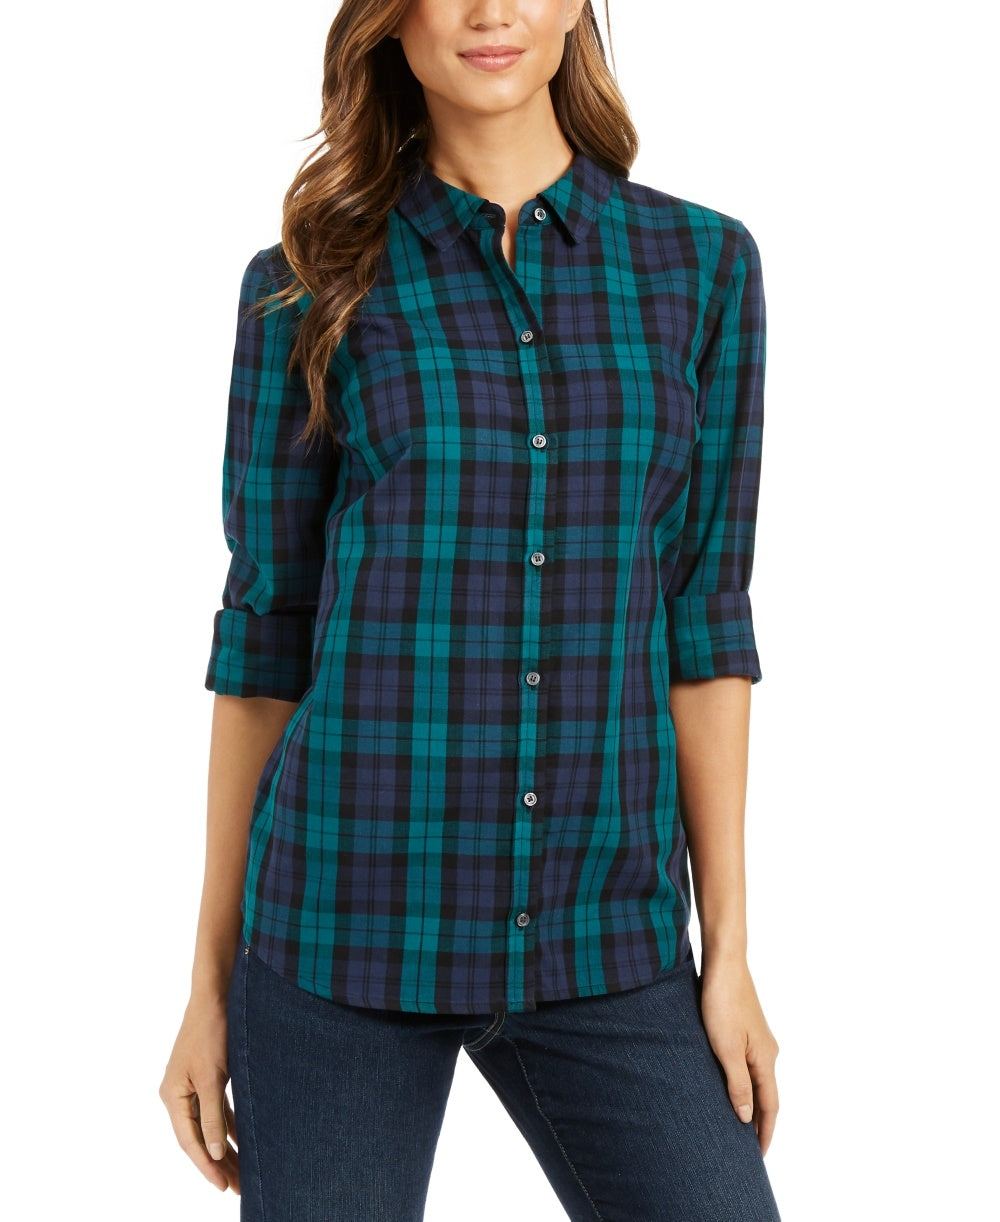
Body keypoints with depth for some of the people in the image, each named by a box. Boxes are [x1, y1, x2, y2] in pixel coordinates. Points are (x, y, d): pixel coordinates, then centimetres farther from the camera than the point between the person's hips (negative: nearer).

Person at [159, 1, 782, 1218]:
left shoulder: (702, 263, 4)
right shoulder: (310, 286, 1)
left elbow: (703, 610, 4)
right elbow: (263, 629, 3)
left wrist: (727, 948, 2)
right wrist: (211, 979, 4)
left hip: (604, 934, 2)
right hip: (349, 917, -1)